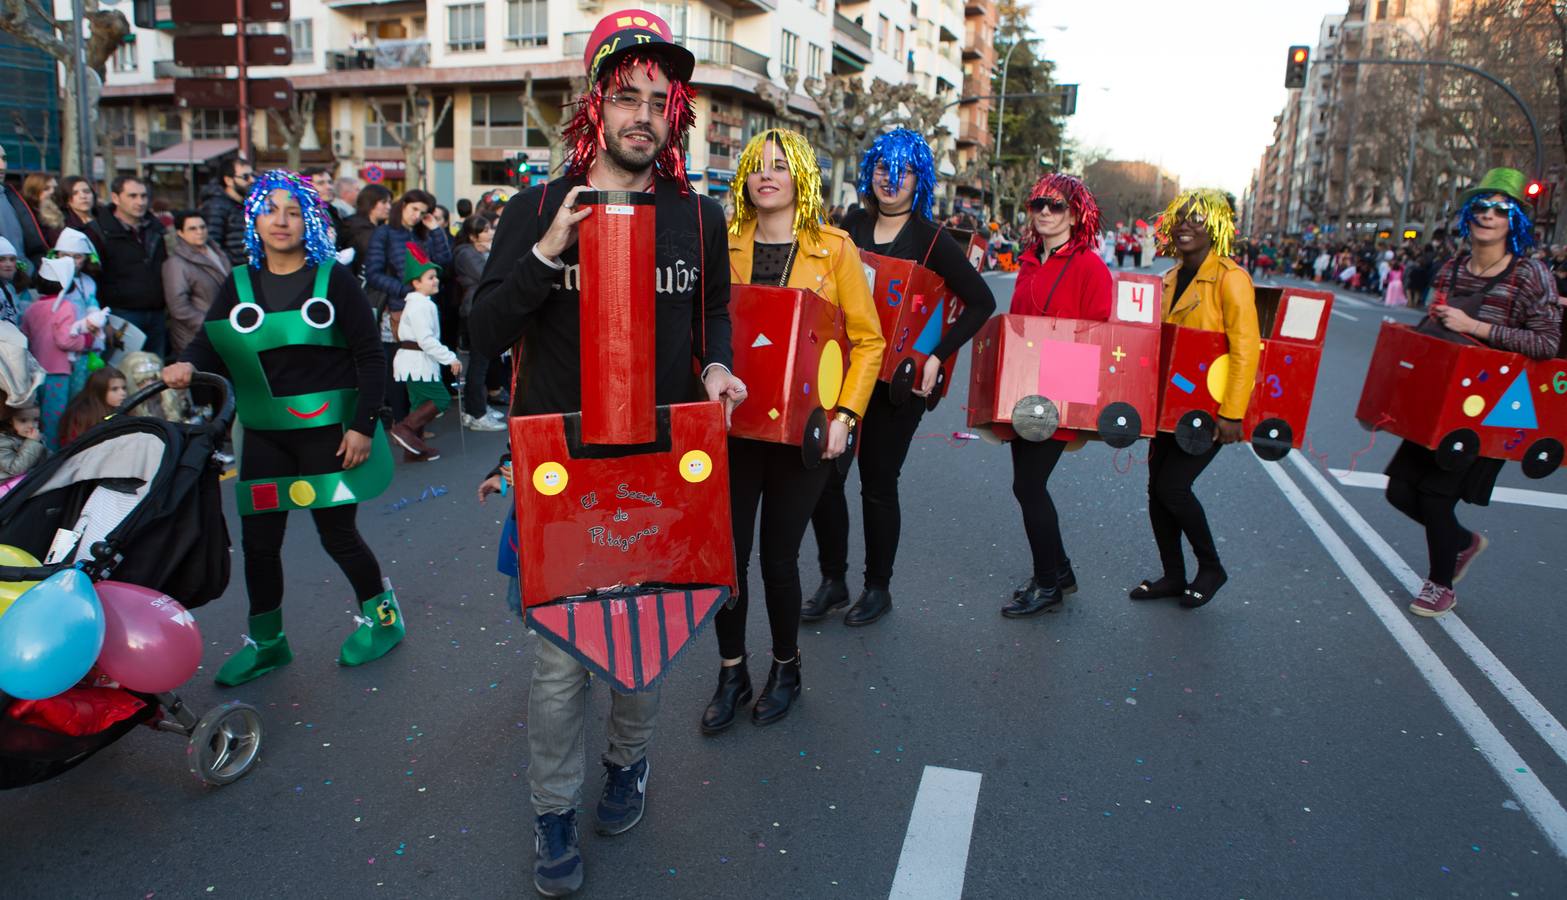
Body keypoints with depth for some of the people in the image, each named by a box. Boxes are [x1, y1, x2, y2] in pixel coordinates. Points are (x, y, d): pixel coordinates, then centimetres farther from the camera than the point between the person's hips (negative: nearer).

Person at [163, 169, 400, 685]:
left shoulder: (332, 279, -3)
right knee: (258, 540, 6)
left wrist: (362, 425, -10)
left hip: (328, 429, -4)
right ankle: (265, 642, 24)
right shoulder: (239, 284, 9)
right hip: (264, 434, 4)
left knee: (337, 534, 3)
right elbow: (211, 342, 3)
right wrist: (188, 365, -21)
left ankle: (381, 614, 26)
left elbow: (369, 356, -5)